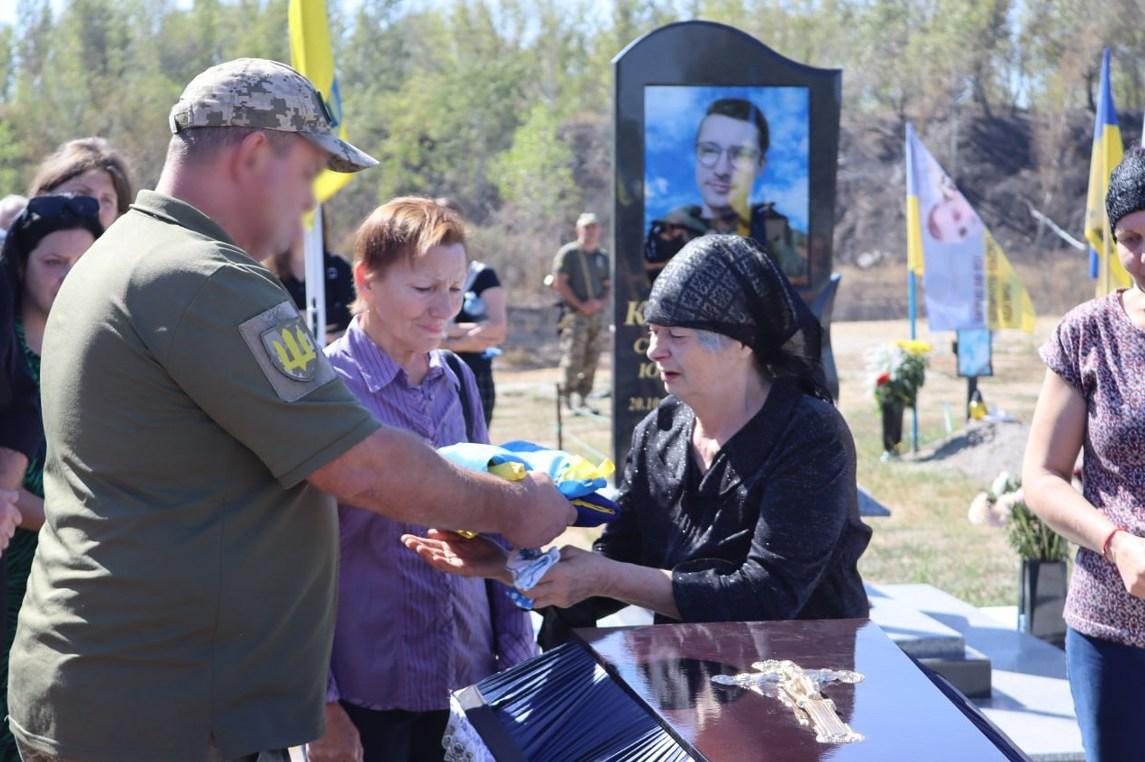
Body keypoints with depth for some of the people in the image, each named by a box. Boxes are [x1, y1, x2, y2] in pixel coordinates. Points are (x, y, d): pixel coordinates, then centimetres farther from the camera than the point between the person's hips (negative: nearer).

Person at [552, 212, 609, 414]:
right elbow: (559, 282, -8)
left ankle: (582, 399, 11)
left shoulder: (602, 257, 16)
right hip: (575, 314, -6)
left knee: (591, 361, 5)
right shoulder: (568, 253, -1)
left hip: (597, 313, 6)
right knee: (573, 359, -10)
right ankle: (566, 399, -5)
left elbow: (608, 286, 20)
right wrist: (580, 305, -13)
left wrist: (601, 302, -1)